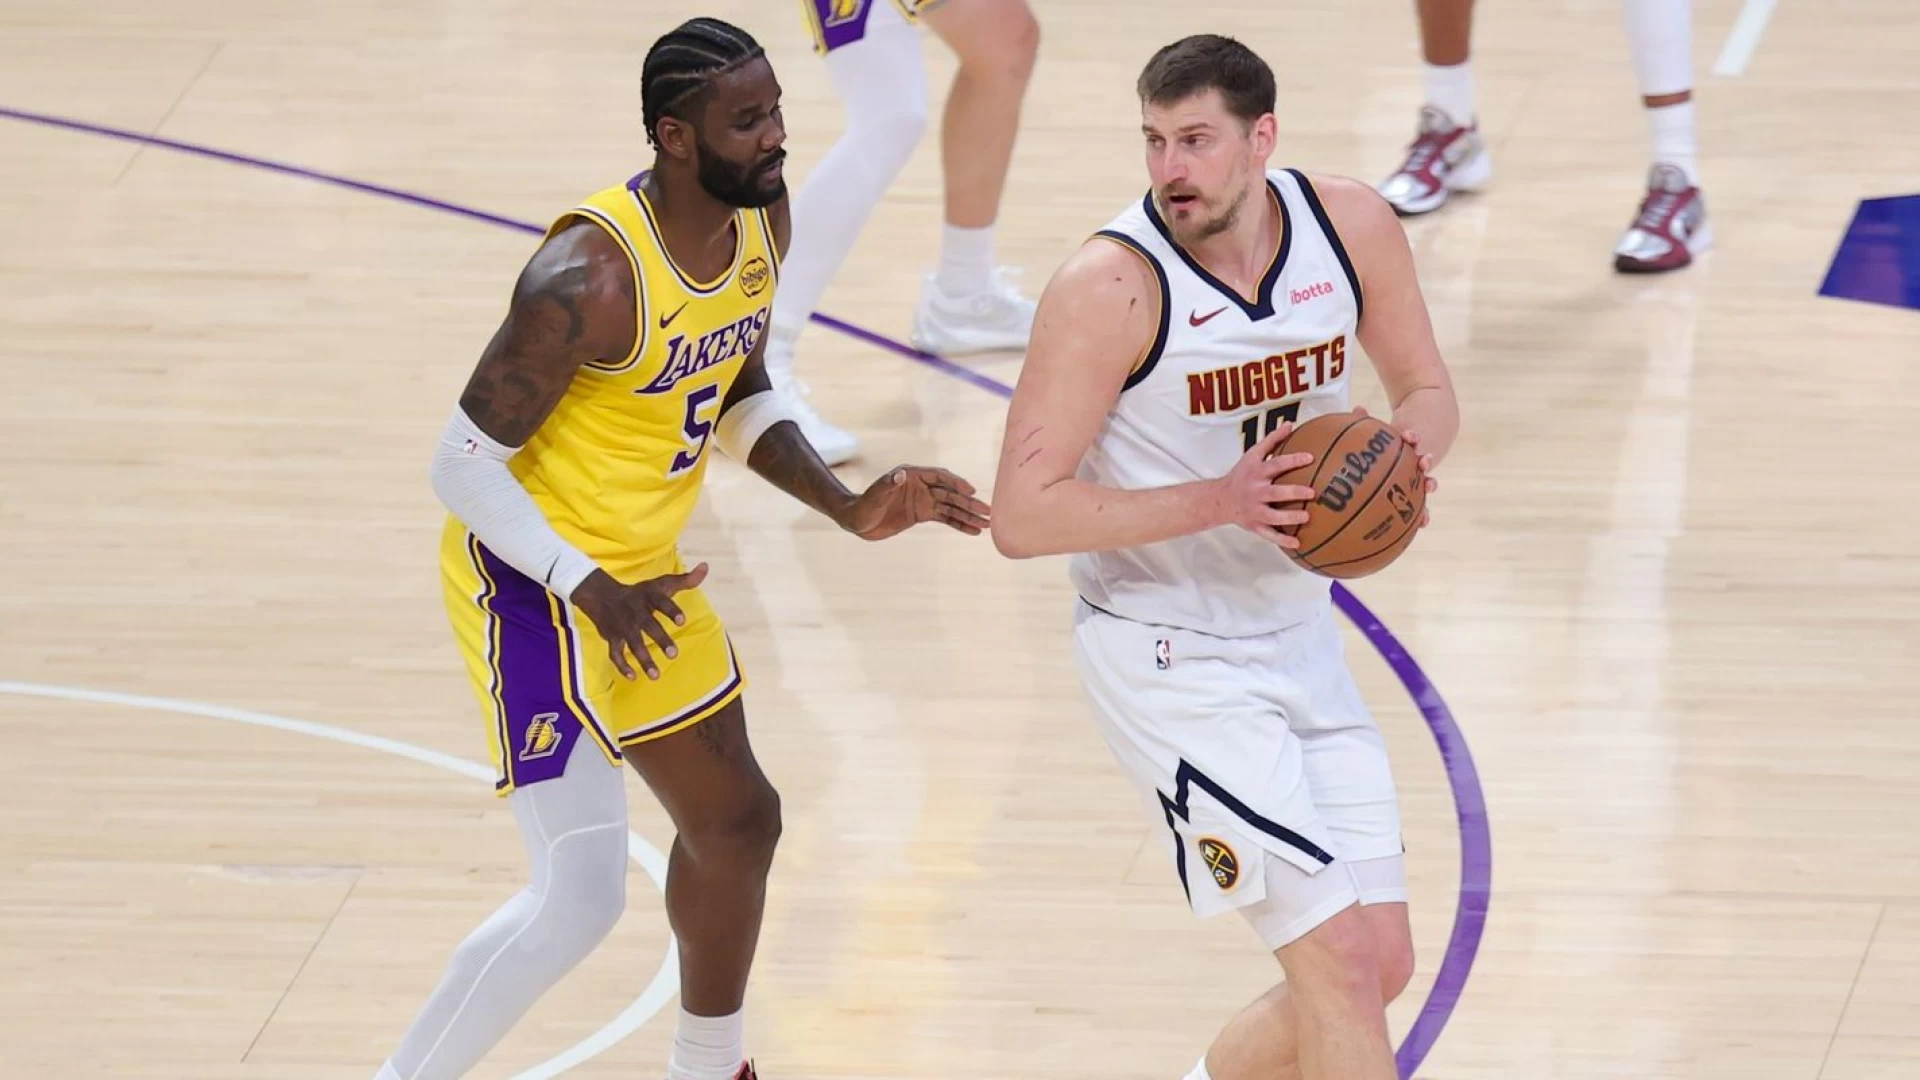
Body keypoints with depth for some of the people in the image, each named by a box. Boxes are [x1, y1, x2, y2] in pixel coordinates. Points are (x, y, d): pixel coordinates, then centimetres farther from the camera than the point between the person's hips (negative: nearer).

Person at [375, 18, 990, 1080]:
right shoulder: (593, 275, -30)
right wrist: (587, 590, -28)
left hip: (641, 568, 9)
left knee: (735, 822, 23)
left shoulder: (762, 221, -3)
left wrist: (850, 507, 1)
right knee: (579, 895, -16)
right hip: (533, 580, -9)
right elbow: (462, 463, -24)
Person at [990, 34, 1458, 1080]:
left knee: (1379, 965, 8)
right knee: (1340, 964, -12)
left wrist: (1405, 462, -13)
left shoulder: (1351, 226, -5)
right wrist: (1219, 500, -28)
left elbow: (1426, 392, 11)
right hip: (1169, 664, -6)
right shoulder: (1111, 285, -21)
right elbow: (1021, 515, -21)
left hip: (1299, 636, 6)